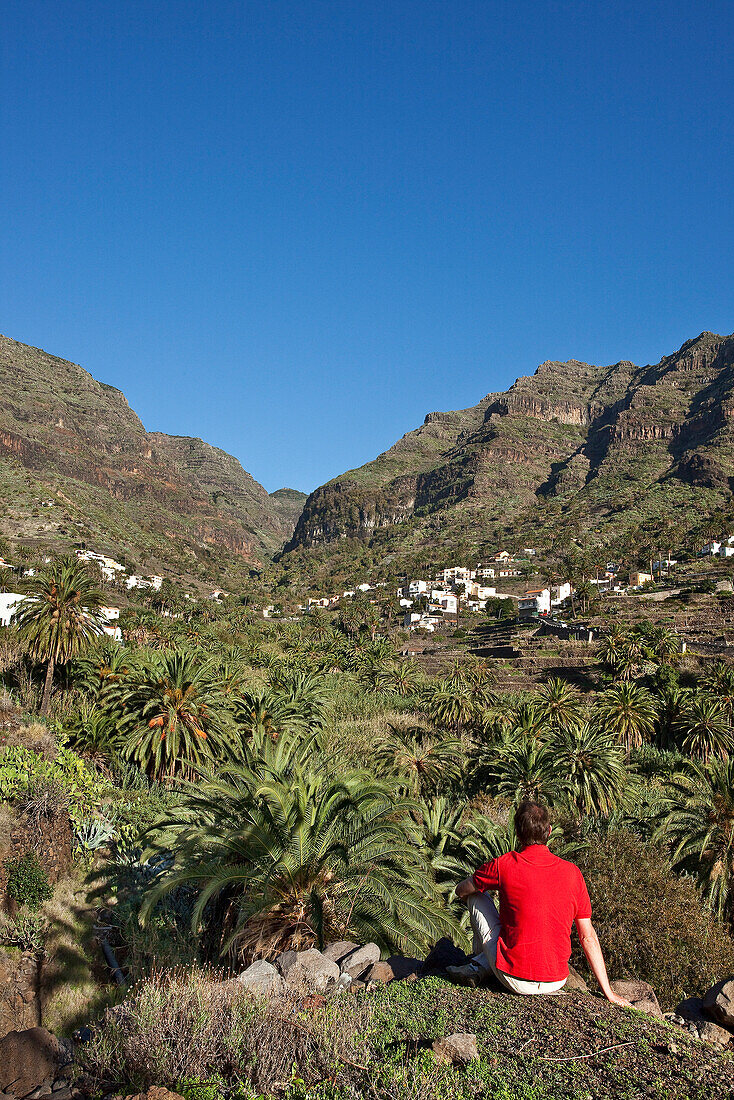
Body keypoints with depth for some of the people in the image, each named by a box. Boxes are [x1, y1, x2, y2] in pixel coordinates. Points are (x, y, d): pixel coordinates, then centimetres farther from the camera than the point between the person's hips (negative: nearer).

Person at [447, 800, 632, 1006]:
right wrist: (608, 993, 11)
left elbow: (461, 890, 7)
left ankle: (479, 966, 29)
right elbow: (588, 937, 3)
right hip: (555, 983, 3)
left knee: (476, 897, 15)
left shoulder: (504, 865, -11)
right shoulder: (572, 872, -2)